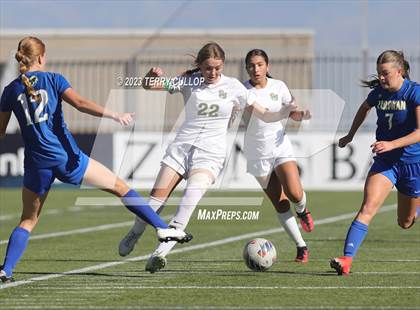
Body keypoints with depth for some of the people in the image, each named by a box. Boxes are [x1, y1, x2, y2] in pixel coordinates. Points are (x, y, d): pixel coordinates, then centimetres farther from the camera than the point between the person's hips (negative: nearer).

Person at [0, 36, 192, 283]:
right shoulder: (53, 79, -1)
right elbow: (80, 103, -17)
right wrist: (115, 115, -20)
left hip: (37, 165, 2)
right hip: (67, 158, -2)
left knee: (28, 220, 14)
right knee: (120, 187, 12)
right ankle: (163, 228, 10)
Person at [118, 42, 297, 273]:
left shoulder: (233, 87, 2)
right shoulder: (189, 81, 2)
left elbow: (265, 116, 5)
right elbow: (149, 86, 0)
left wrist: (287, 111, -14)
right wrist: (153, 75, -24)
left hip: (210, 154, -1)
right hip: (182, 146, 1)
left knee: (193, 194, -28)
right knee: (157, 198, -4)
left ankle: (160, 252, -33)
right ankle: (133, 236, 28)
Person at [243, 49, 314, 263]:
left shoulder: (278, 86, -1)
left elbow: (294, 114, 9)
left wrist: (303, 114, -12)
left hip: (280, 146, 1)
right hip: (257, 153, -1)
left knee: (295, 194, -18)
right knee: (280, 204, 0)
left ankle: (301, 210, 19)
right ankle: (301, 246, 12)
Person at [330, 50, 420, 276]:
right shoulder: (378, 93, 0)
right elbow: (364, 109, 25)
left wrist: (391, 144, -34)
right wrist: (350, 135, 32)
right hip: (385, 162, 3)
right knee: (367, 209, -20)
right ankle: (347, 260, -28)